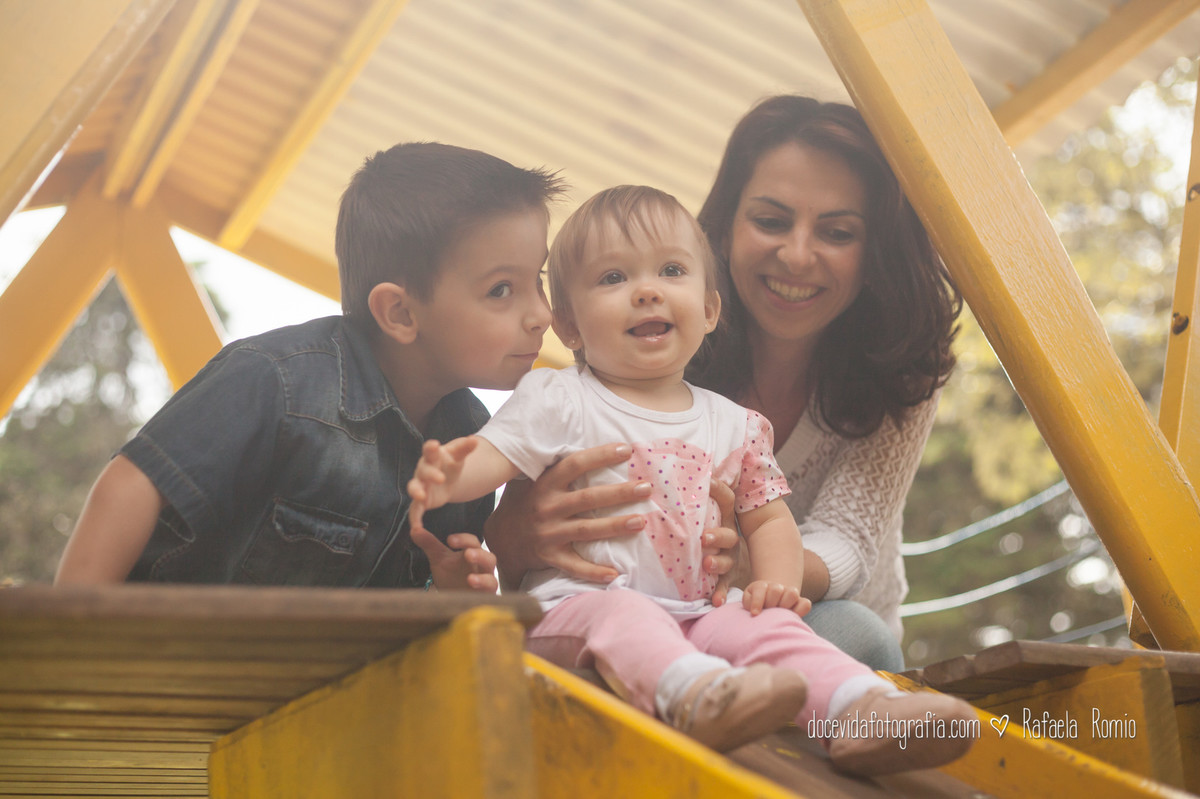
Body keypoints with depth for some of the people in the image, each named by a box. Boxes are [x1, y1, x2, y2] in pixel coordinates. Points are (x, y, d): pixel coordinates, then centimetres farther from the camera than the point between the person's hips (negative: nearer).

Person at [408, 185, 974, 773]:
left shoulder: (734, 425, 17)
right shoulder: (557, 400, 6)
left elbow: (768, 517, 24)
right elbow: (492, 453, -7)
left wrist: (777, 582, 2)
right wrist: (445, 476, -31)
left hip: (695, 617, 4)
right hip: (575, 603, -4)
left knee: (766, 626, -23)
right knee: (621, 616, -36)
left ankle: (865, 710, -43)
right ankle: (700, 695, -64)